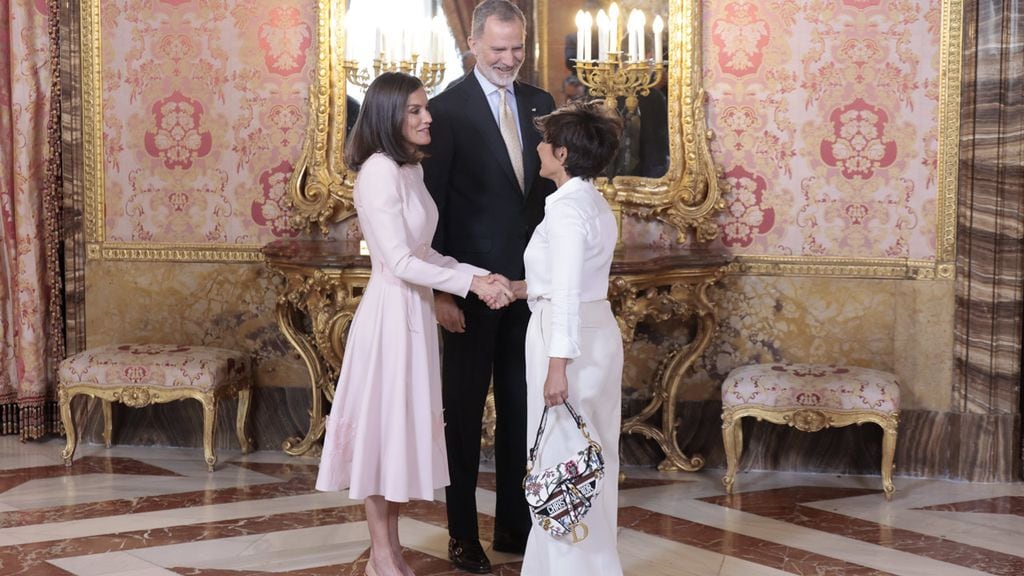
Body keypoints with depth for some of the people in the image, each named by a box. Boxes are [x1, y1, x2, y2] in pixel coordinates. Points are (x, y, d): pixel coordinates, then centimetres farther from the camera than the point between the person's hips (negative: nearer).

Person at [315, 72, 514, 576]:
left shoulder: (410, 169, 11)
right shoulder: (379, 171, -17)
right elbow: (400, 261, -21)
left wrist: (479, 275, 3)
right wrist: (470, 282, -17)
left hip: (415, 309, 9)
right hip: (390, 310, -9)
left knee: (403, 423, 13)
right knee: (383, 422, 1)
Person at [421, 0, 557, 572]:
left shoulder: (540, 104, 7)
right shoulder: (447, 108, -9)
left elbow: (552, 189, 11)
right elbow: (431, 206, -10)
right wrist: (441, 290, -14)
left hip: (530, 281, 5)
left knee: (521, 406, 12)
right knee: (465, 409, 6)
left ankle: (515, 524, 24)